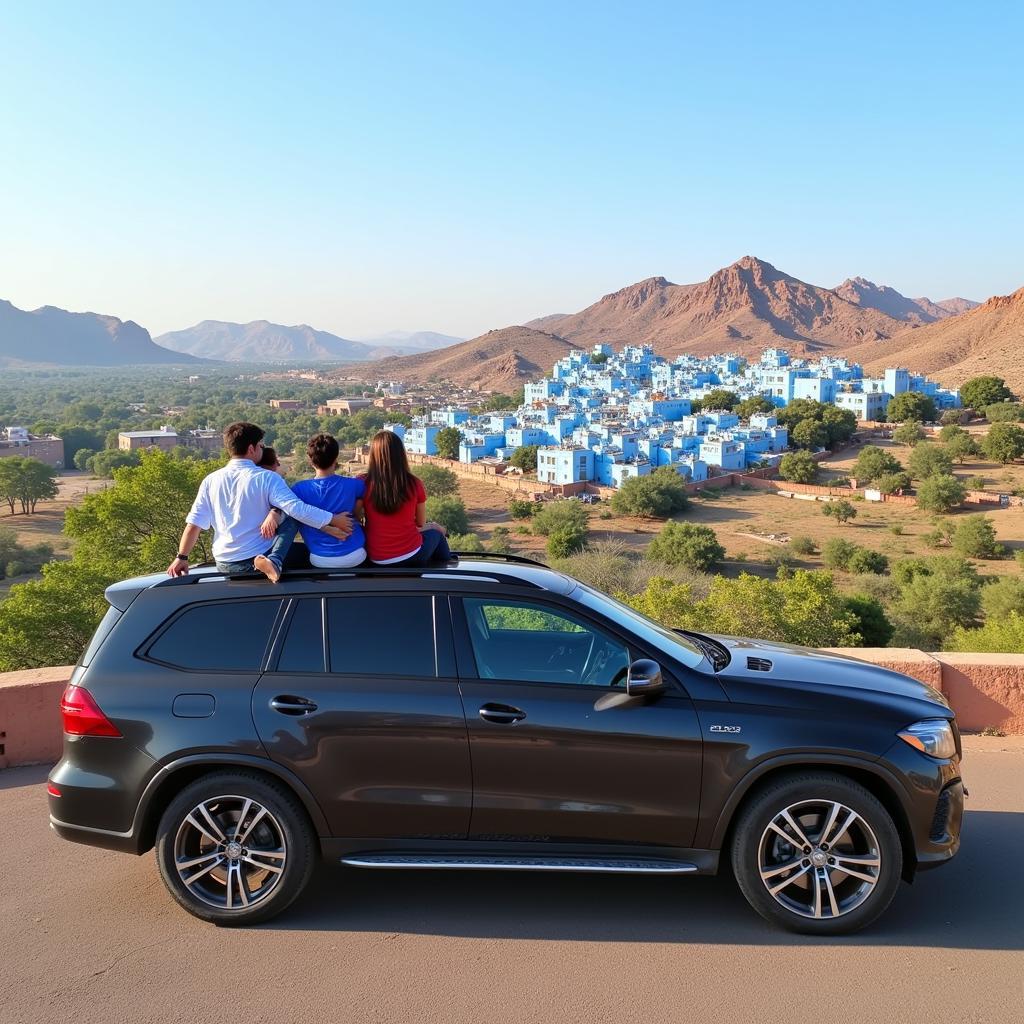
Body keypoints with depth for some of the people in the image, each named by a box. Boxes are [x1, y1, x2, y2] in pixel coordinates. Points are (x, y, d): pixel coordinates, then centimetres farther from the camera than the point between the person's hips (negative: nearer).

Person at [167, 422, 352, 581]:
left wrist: (182, 557, 13)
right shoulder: (266, 478, -11)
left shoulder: (211, 481, 1)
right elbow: (296, 508, -19)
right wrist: (334, 519, -11)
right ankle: (274, 561, -11)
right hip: (259, 556, -5)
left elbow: (194, 524, 3)